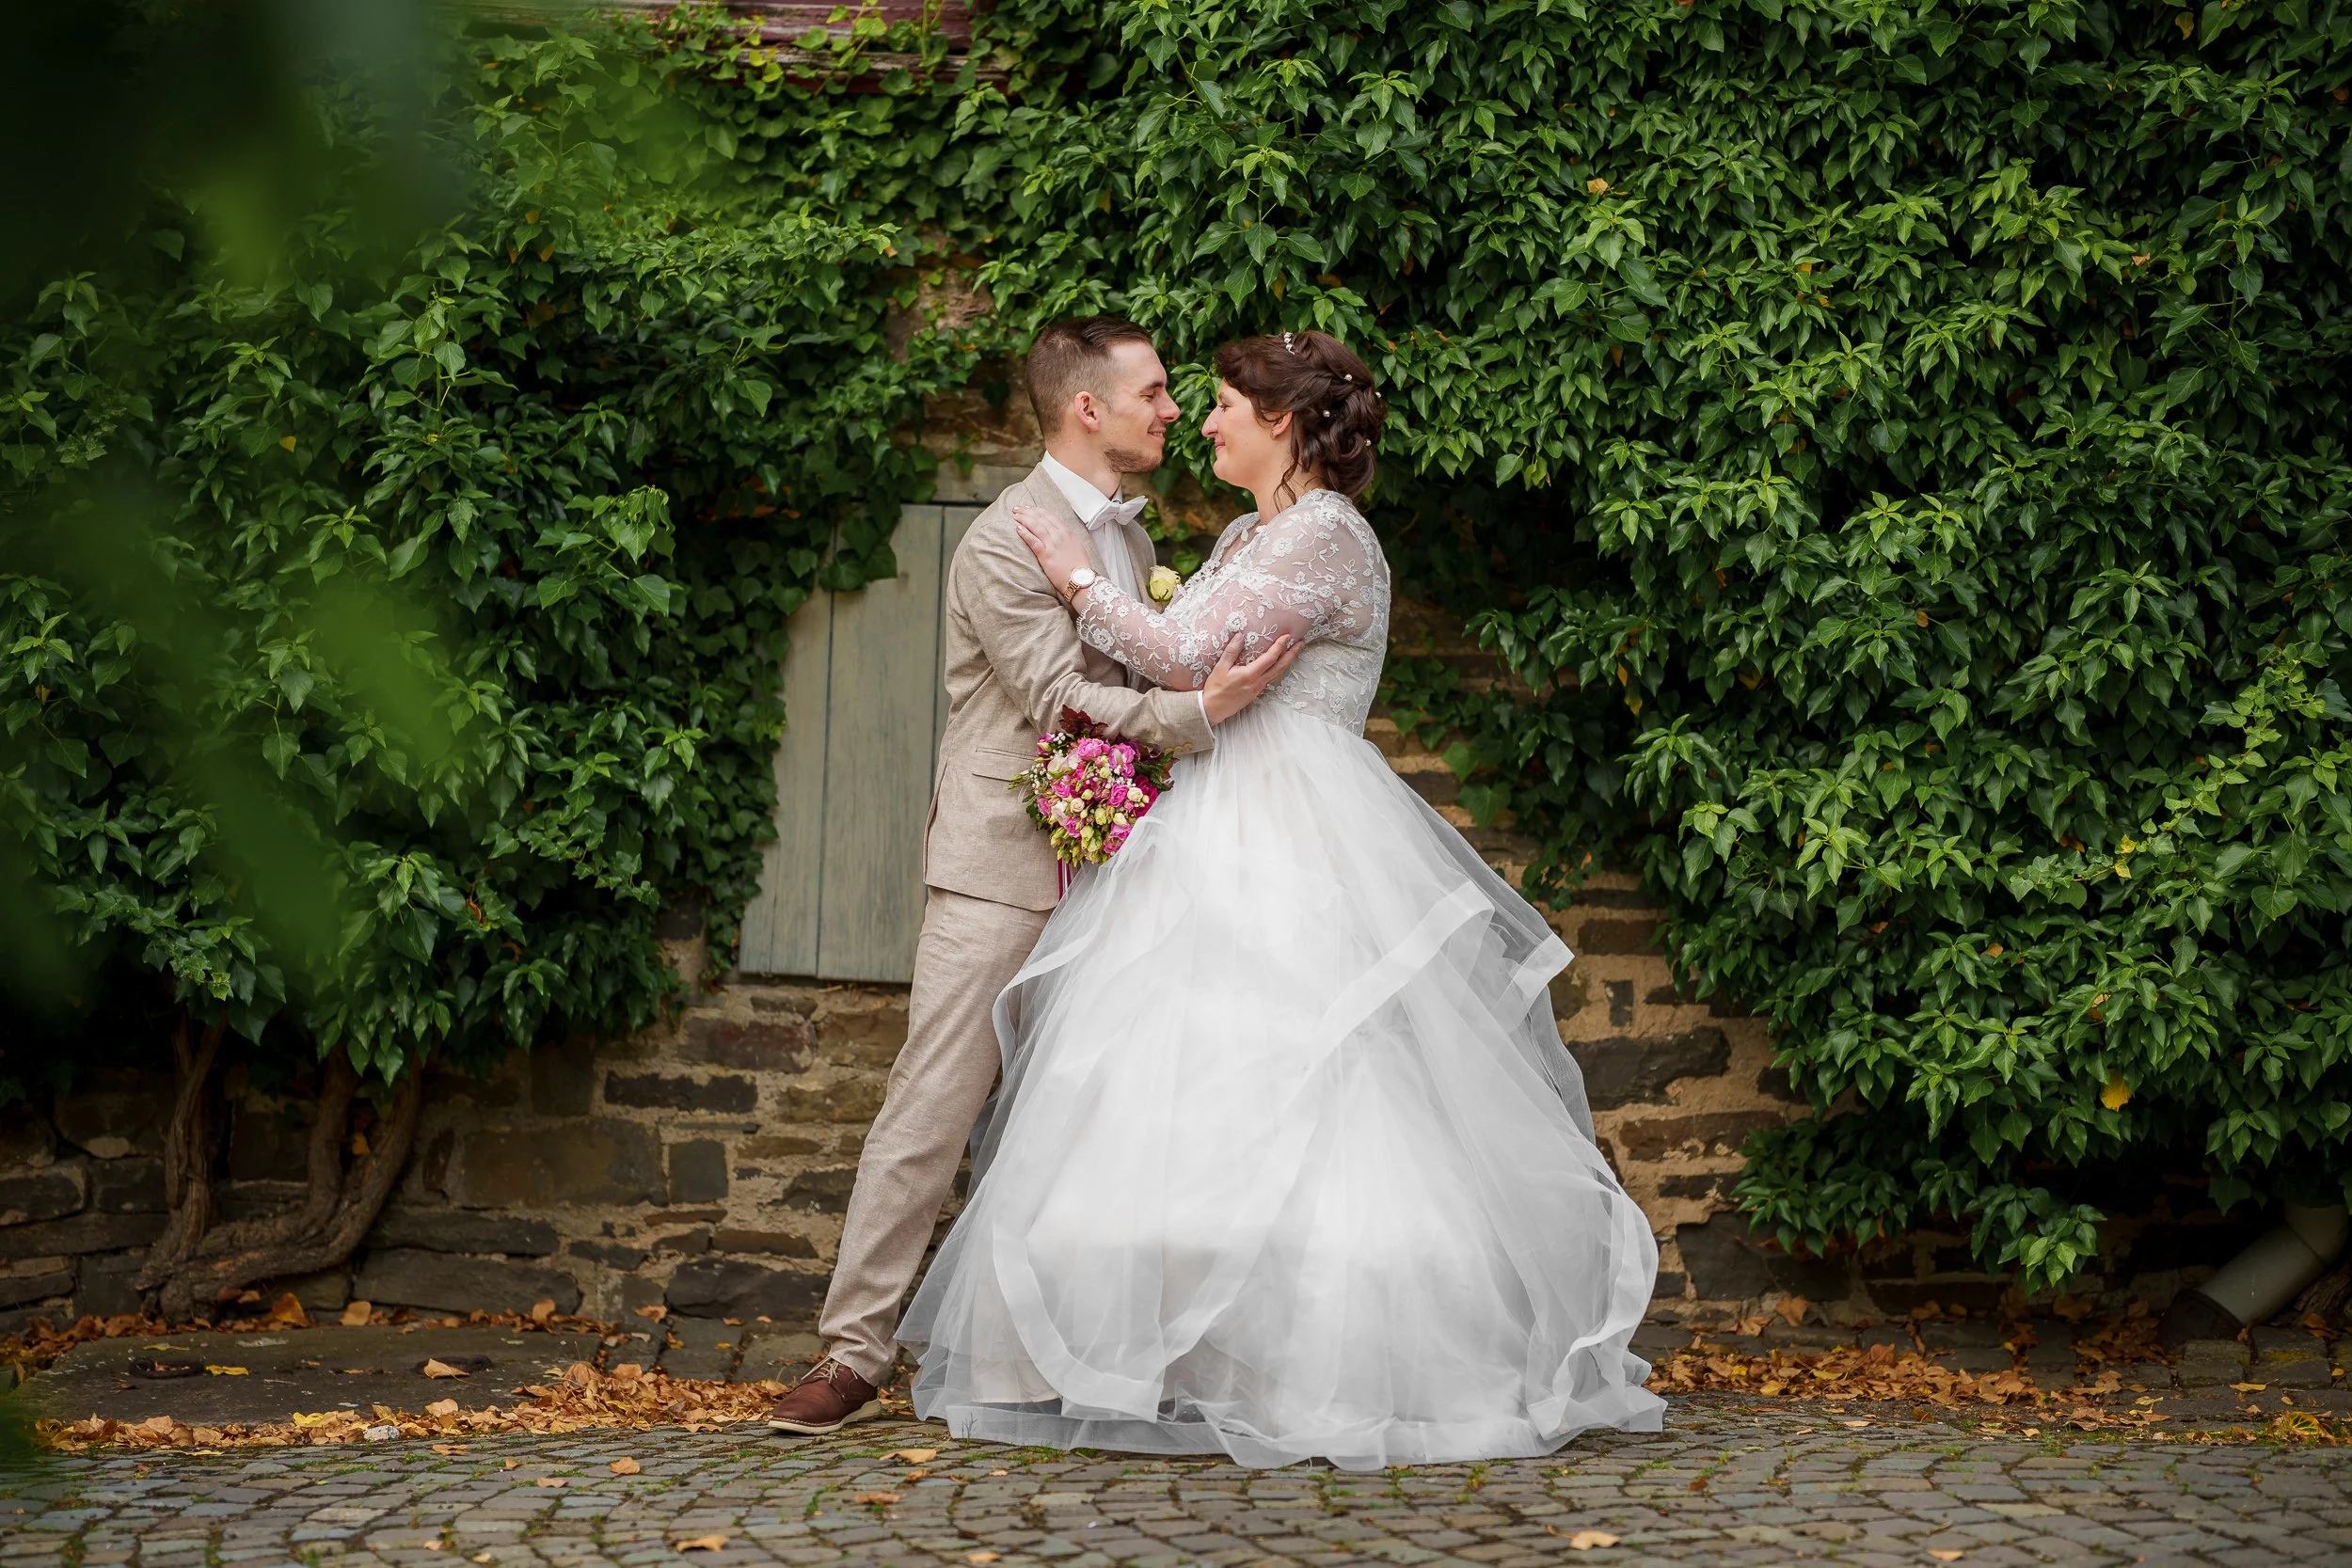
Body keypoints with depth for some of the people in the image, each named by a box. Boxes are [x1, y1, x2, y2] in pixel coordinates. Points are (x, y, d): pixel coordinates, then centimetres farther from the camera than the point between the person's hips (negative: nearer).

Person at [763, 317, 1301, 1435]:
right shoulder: (1005, 543, -11)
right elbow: (1061, 701, -18)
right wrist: (1201, 711, -26)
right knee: (934, 1103, -9)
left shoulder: (1130, 540, 17)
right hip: (1001, 867, -8)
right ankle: (855, 1353, -5)